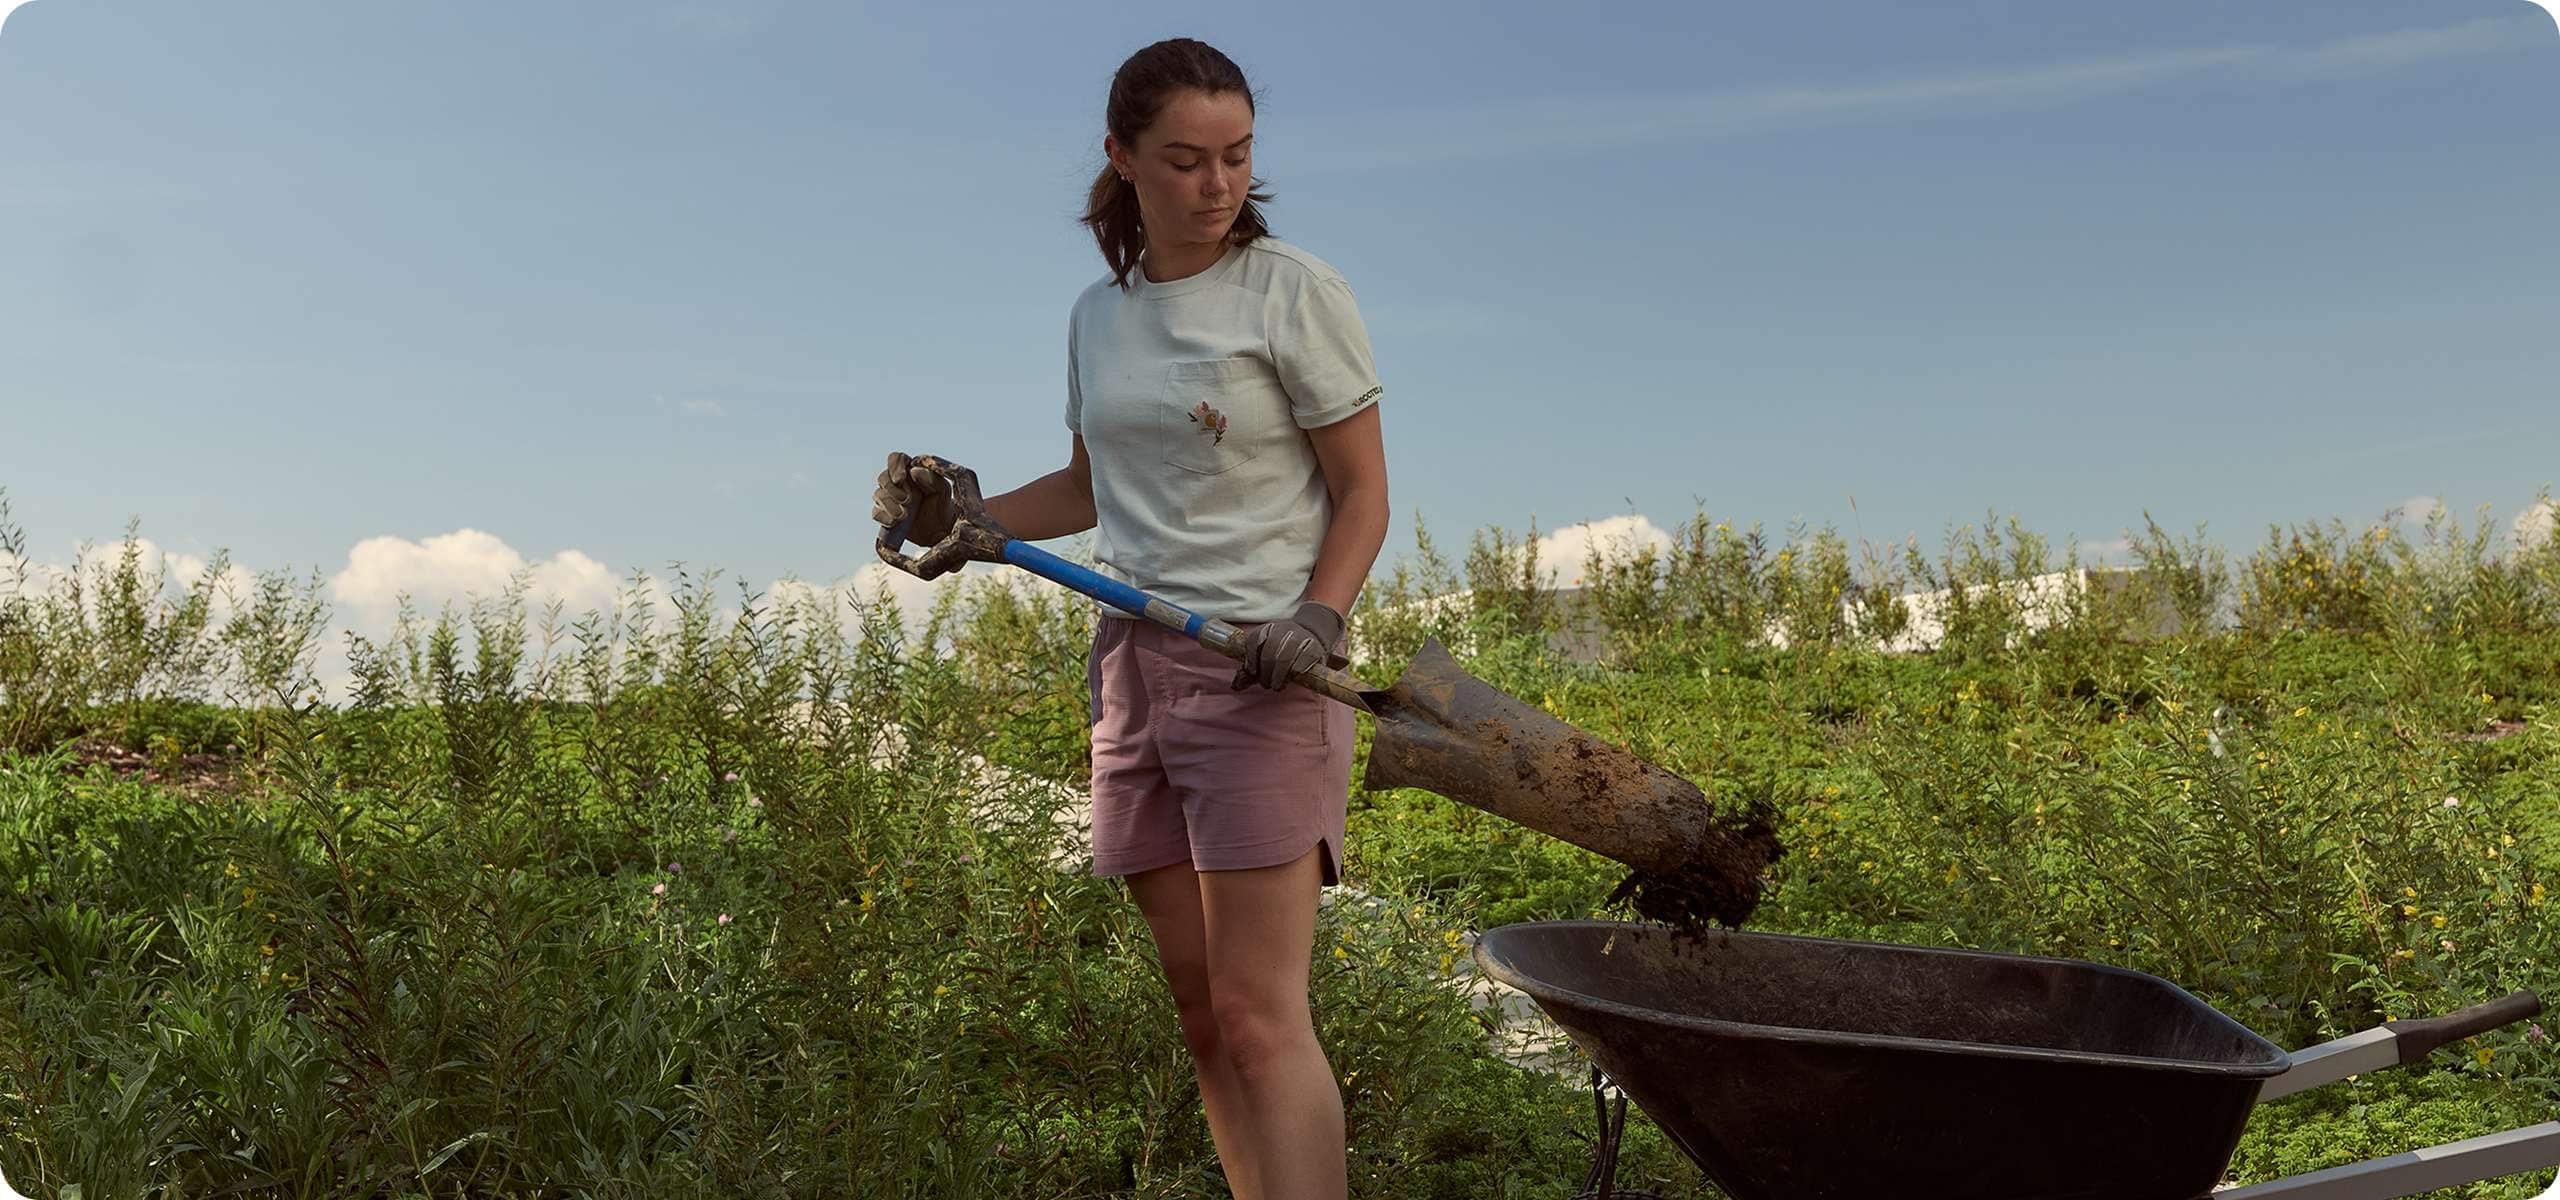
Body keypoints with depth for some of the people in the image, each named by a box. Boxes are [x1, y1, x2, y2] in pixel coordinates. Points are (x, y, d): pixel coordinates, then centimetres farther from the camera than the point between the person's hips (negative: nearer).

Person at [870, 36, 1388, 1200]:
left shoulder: (1293, 291, -4)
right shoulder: (1098, 315, 13)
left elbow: (1361, 494, -3)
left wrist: (1318, 616, -20)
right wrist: (963, 515, 11)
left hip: (1257, 669, -6)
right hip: (1135, 665, 6)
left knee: (1259, 1016, -12)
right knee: (1202, 1014, 7)